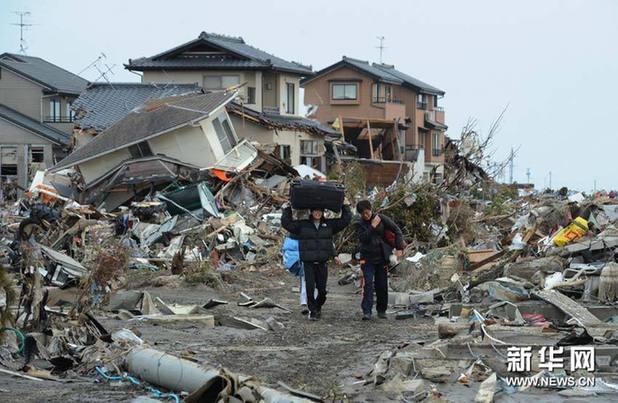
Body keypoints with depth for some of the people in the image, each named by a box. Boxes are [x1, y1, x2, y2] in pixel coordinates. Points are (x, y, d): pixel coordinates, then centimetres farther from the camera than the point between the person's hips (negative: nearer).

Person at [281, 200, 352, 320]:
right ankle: (312, 310, 3)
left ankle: (318, 307, 28)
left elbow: (345, 220, 12)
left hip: (322, 263, 1)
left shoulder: (329, 225, 10)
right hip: (308, 262, -1)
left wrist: (346, 207, 5)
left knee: (322, 290, 3)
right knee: (310, 287, -8)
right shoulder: (302, 225, 5)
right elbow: (286, 223, 3)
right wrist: (287, 209, -2)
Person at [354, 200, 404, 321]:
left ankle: (381, 310, 19)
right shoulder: (359, 224, -2)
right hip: (367, 258, -2)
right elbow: (363, 238, -18)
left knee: (382, 285, 6)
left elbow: (397, 231, 2)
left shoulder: (381, 219, -1)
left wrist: (399, 248, -5)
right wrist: (372, 227, -20)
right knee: (368, 283, -15)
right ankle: (366, 311, -19)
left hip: (382, 257, 2)